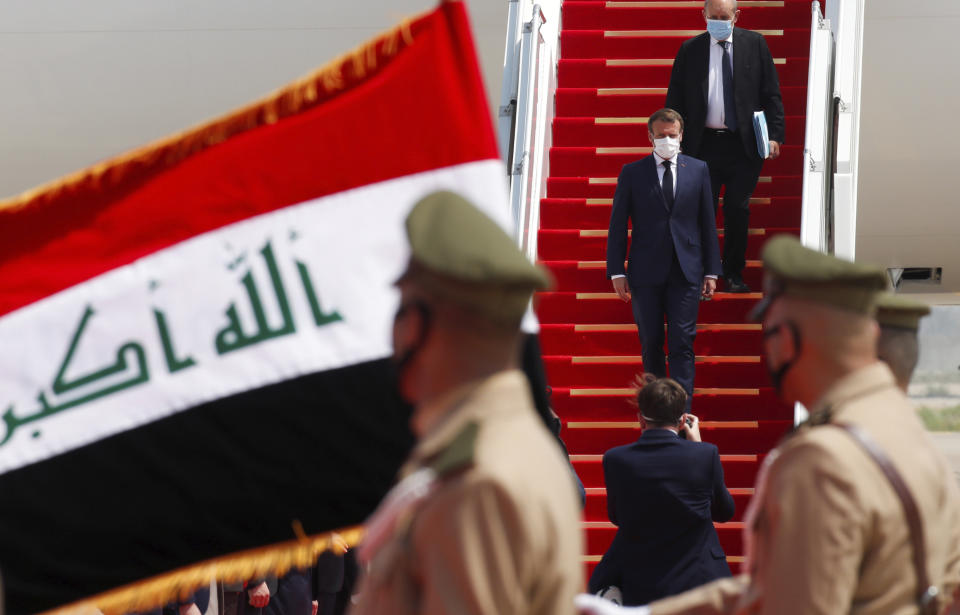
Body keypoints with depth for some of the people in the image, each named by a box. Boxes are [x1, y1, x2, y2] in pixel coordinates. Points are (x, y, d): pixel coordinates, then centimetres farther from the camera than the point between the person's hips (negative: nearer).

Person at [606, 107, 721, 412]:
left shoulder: (697, 170, 8)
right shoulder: (632, 173, 3)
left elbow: (708, 223, 9)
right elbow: (617, 225, 4)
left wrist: (711, 272, 5)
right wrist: (617, 272, -3)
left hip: (686, 272, 0)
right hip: (646, 273, 0)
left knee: (682, 344, -5)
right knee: (651, 344, 7)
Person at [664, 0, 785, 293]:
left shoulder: (754, 44, 4)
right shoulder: (690, 49, 5)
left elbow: (771, 93, 4)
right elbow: (675, 100, 7)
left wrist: (775, 134, -5)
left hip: (743, 145, 0)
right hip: (704, 145, 0)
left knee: (738, 210, 3)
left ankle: (734, 274, 15)